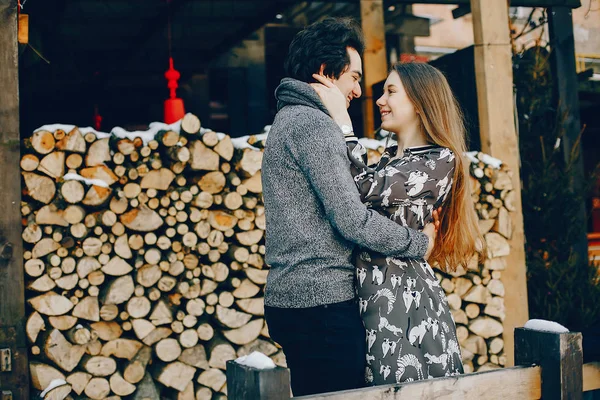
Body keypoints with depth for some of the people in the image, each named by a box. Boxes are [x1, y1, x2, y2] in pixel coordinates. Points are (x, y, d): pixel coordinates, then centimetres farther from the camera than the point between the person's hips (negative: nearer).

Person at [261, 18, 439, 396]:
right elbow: (353, 221, -18)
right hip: (323, 302, -10)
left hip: (289, 299, 10)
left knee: (310, 394, 16)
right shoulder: (314, 125, -13)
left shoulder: (287, 120, 18)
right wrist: (420, 242, -5)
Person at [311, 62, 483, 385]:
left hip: (404, 297, -7)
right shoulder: (389, 158, 18)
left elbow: (368, 189, -17)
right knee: (379, 385, 12)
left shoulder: (440, 160, -6)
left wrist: (341, 118, -12)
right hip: (369, 296, 7)